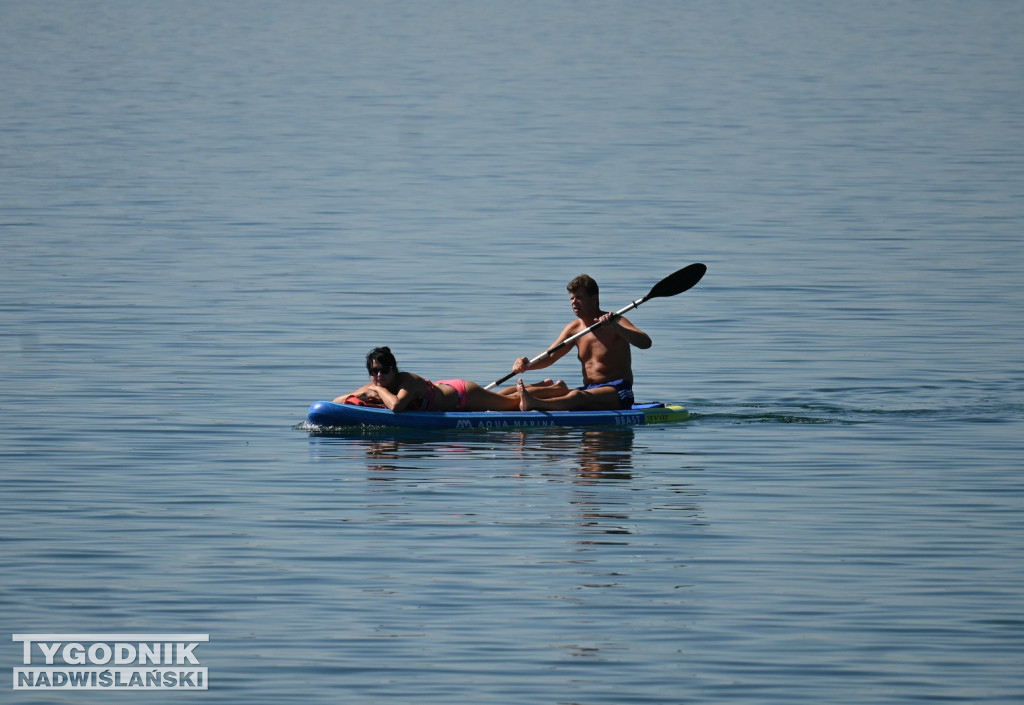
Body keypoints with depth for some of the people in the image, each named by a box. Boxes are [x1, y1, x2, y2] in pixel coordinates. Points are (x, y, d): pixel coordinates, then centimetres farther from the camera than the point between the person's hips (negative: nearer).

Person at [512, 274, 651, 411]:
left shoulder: (615, 322, -7)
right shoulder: (574, 329, 12)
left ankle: (533, 403, -62)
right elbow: (549, 357, 13)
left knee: (577, 396, -37)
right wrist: (526, 365, -10)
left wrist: (615, 327, -37)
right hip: (588, 390, 10)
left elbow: (646, 343, -22)